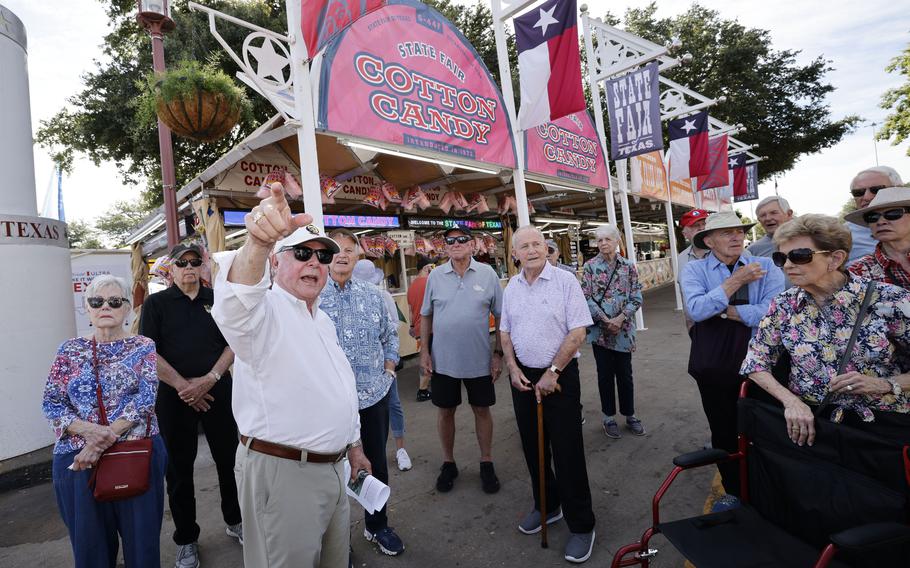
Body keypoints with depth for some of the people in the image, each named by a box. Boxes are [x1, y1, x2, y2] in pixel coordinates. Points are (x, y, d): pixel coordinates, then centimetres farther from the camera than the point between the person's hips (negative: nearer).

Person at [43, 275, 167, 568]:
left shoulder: (143, 347, 0)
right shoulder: (70, 350, 7)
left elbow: (145, 397, -10)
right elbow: (51, 402, 2)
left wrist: (105, 439, -19)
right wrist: (87, 429, -16)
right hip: (76, 457, 2)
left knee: (141, 536, 8)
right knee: (89, 541, 14)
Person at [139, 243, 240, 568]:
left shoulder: (217, 299, 6)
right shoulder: (156, 303, 2)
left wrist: (209, 379, -11)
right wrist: (183, 386, -11)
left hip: (218, 391, 1)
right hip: (175, 395, -1)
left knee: (229, 459, 10)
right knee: (179, 468, 10)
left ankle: (235, 521, 30)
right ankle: (186, 539, 27)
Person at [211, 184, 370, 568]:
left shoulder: (323, 320, 12)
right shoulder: (264, 311, -15)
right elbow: (236, 301, -41)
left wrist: (353, 446, 22)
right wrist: (258, 242, -59)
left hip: (332, 467, 8)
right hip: (281, 470, -8)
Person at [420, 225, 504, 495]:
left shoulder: (487, 274, -4)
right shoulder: (435, 276, 0)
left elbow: (500, 316, 1)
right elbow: (426, 316, 7)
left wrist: (498, 353, -3)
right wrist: (424, 351, 1)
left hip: (479, 359, -1)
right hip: (443, 359, 1)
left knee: (482, 410, 12)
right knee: (445, 411, 13)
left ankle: (486, 463, 32)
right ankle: (448, 463, 33)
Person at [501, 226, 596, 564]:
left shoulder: (565, 281, -10)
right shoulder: (511, 287, 5)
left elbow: (578, 332, -14)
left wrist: (552, 372, -15)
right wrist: (513, 368, -1)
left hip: (559, 375, -5)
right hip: (523, 376, 5)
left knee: (567, 451, 1)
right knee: (533, 446, 16)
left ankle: (581, 525, 19)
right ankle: (546, 506, 36)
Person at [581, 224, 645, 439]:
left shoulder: (628, 266, 2)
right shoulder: (590, 266, -3)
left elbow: (636, 298, 0)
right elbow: (586, 298, -7)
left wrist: (620, 318, -14)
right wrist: (606, 320, -15)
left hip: (623, 330, 1)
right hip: (599, 329, -1)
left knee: (625, 374, 10)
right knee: (605, 374, 9)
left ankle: (630, 415, 27)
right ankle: (609, 417, 23)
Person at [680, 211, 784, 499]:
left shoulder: (766, 266, -2)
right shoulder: (695, 269, -2)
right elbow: (697, 310, -19)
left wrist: (722, 310, -12)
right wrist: (736, 280, -17)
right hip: (714, 366, 0)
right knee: (723, 432, 15)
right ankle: (733, 492, 37)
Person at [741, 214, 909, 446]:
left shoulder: (889, 300, -8)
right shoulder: (783, 306, 0)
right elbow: (756, 361, 2)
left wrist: (885, 384, -15)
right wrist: (790, 400, -11)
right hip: (809, 423, 2)